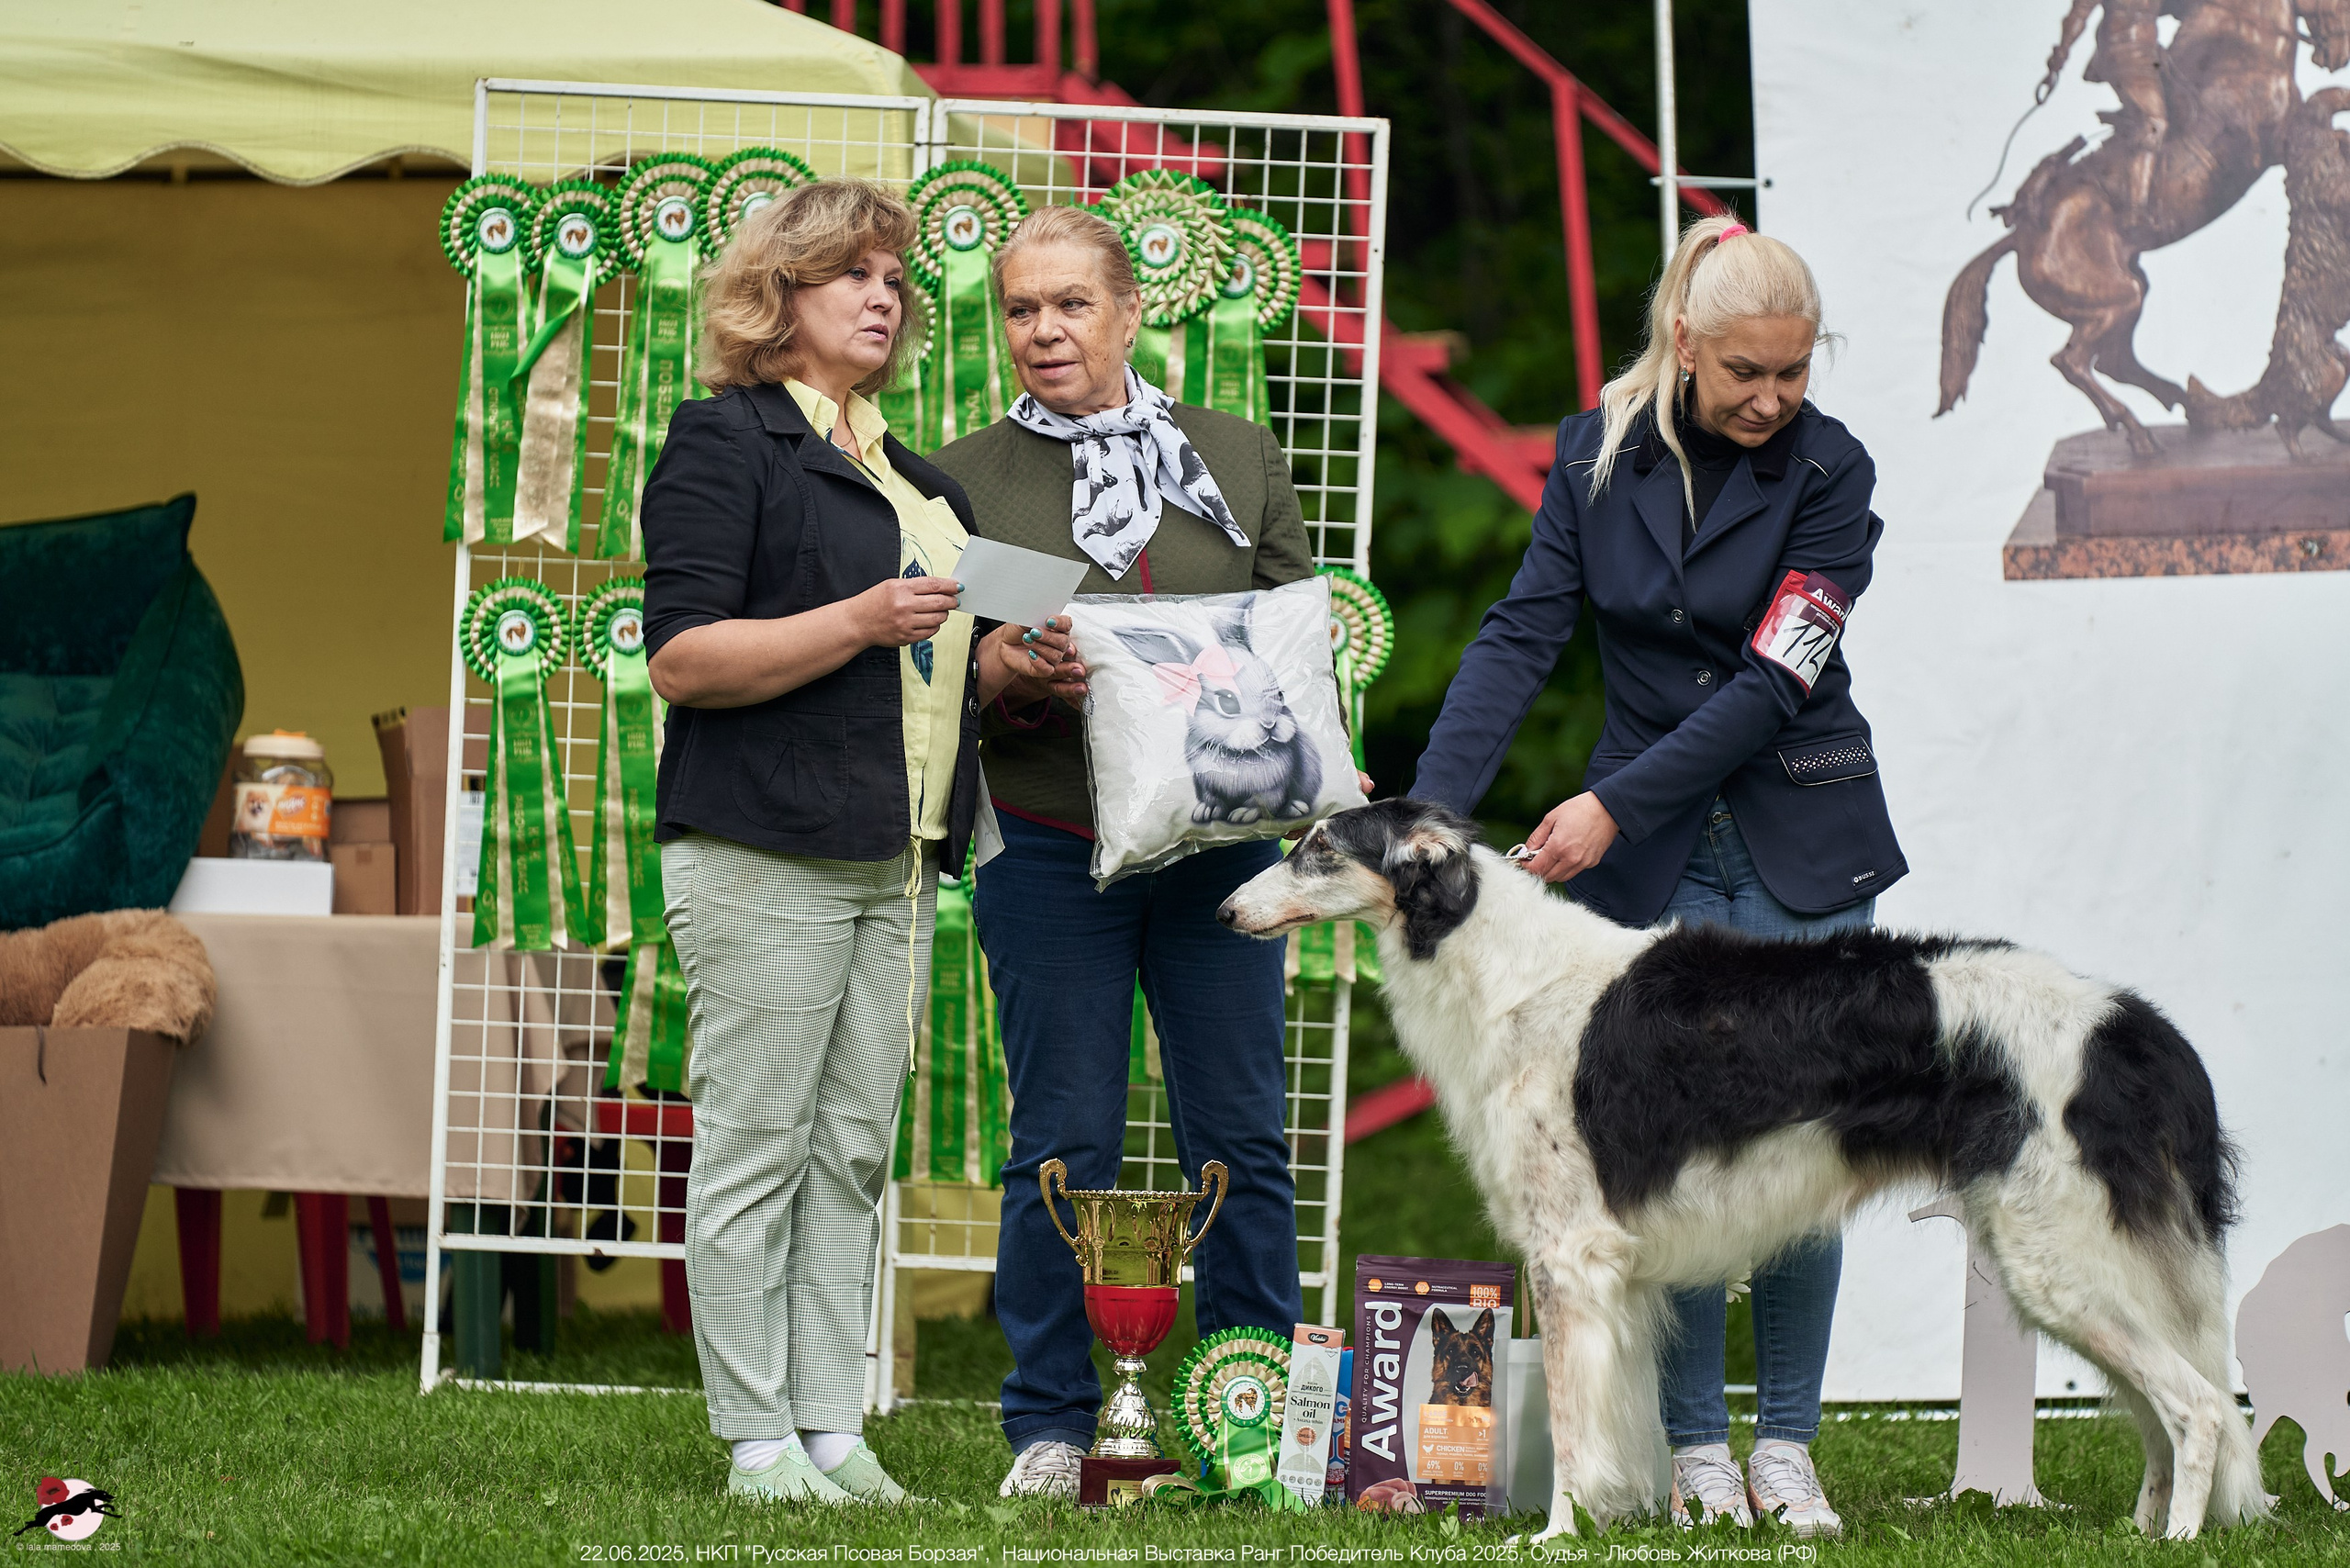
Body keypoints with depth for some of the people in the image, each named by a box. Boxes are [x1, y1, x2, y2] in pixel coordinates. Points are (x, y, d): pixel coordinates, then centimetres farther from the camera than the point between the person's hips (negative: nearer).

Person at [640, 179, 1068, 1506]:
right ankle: (759, 1445, -4)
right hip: (768, 854, -8)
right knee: (758, 1147, -5)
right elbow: (681, 658, -11)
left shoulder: (906, 473, 22)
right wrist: (860, 623, -19)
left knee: (854, 1154, 6)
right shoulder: (728, 443, -2)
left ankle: (837, 1434, 8)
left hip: (897, 860, 8)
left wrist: (1003, 657, 7)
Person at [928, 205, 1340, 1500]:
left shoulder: (1237, 459, 10)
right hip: (1051, 847, -2)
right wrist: (1017, 679, -17)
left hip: (1219, 843, 2)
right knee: (1063, 1145, -1)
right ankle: (1051, 1428, 8)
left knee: (1241, 1138, 2)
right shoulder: (965, 480, 5)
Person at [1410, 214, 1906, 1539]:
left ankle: (1787, 1446, 8)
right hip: (1651, 862, 2)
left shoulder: (1828, 473, -9)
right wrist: (1432, 811, -17)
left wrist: (1616, 804, -19)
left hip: (1801, 846, -1)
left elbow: (1774, 681, -14)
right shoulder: (1600, 455, -1)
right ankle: (1695, 1448, 7)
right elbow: (1522, 635, -5)